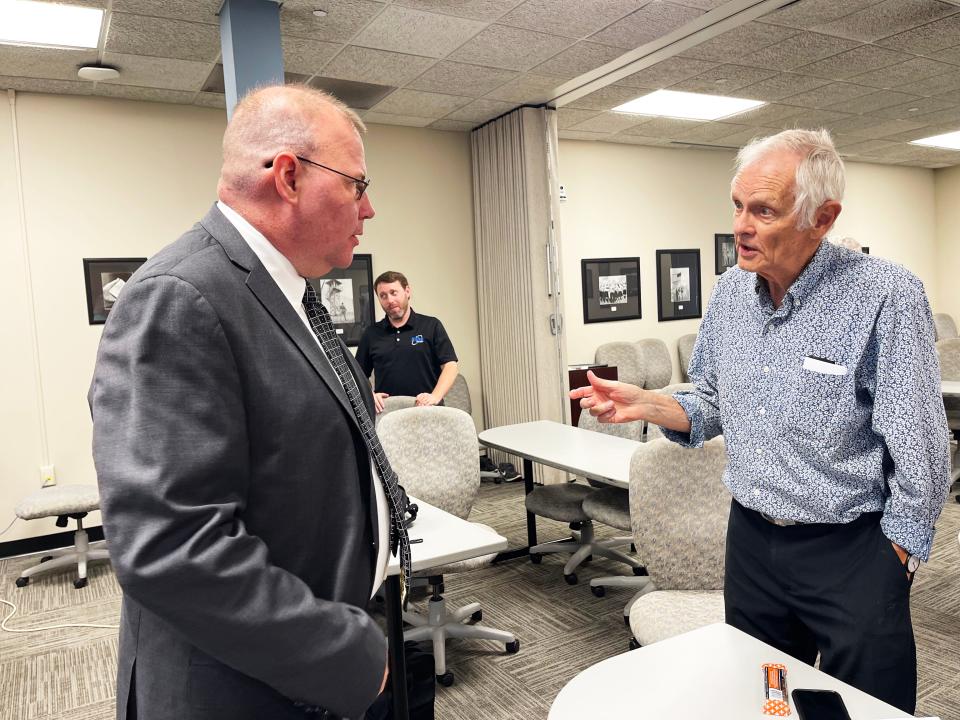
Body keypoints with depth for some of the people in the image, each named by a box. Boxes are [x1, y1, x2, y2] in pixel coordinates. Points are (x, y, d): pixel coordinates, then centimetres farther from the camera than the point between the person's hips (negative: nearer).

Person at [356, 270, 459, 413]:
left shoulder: (432, 326, 2)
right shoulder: (371, 334, 10)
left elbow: (450, 366, -4)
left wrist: (435, 396, -18)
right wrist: (369, 395, -7)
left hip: (427, 411, -2)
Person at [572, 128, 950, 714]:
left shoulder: (885, 297, -19)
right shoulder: (731, 292, 0)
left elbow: (918, 455, -14)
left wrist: (893, 561, -9)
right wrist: (644, 405, -7)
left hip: (851, 555, -5)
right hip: (750, 541, 5)